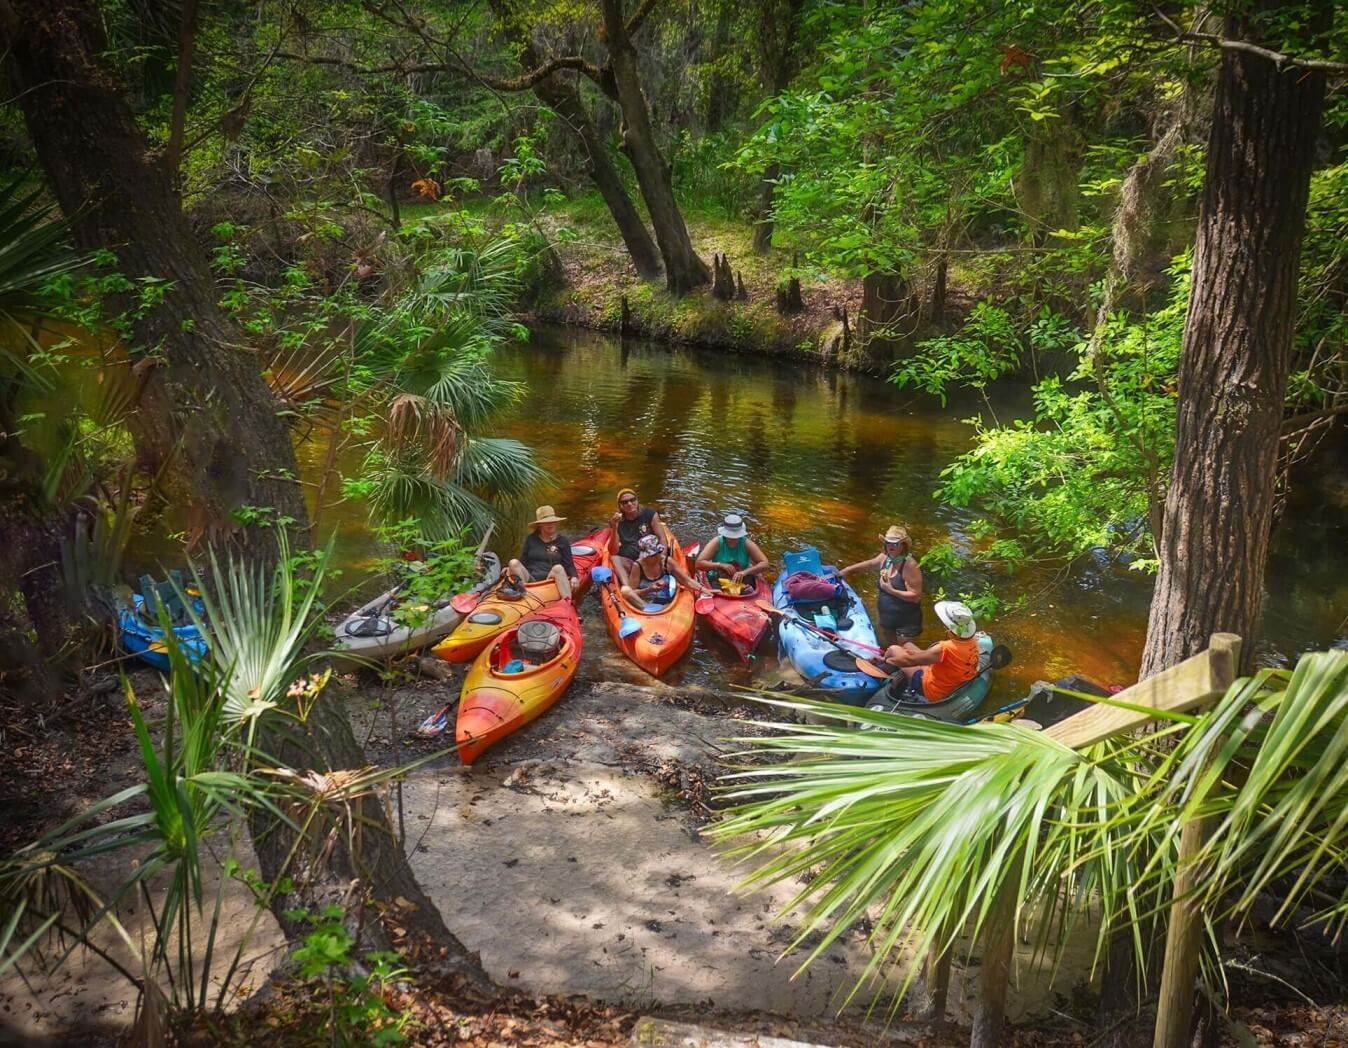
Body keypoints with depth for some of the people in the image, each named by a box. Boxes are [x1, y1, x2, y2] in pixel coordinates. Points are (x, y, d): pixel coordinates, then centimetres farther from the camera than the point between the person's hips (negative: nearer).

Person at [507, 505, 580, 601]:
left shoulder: (562, 541, 12)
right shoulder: (531, 539, 17)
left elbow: (569, 564, 6)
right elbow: (523, 561, 17)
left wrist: (573, 577, -14)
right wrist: (511, 569, -2)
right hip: (530, 579, 2)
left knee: (558, 568, -34)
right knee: (513, 563, -21)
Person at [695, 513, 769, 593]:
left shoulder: (746, 544, -4)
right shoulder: (717, 543, -6)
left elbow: (765, 564, -10)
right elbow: (698, 564, -12)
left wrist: (745, 572, -25)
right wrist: (720, 565, -24)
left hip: (742, 581, 1)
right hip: (717, 581, -1)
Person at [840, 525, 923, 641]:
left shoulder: (909, 565, -25)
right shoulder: (884, 558, -2)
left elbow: (916, 596, -27)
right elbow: (869, 564, 21)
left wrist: (891, 591, -29)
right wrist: (847, 569, 23)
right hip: (887, 619, 8)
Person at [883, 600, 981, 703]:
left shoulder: (944, 648, -37)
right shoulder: (973, 640, -14)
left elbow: (908, 660, -23)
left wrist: (886, 659, -5)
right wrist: (920, 653, 10)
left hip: (934, 693, -8)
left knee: (894, 649, 4)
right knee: (907, 645, 17)